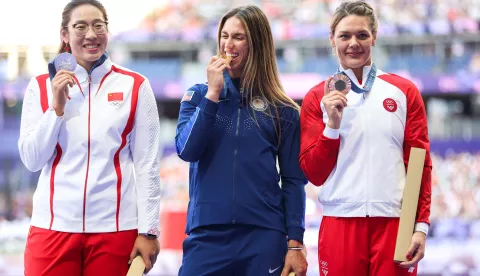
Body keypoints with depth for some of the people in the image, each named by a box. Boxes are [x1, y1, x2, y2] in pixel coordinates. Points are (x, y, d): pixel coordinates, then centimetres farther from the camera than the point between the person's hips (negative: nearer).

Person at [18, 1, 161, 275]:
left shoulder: (135, 86, 2)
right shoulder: (41, 86, 6)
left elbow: (147, 164, 0)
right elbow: (32, 160, 3)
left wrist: (148, 230, -4)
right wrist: (57, 107, -8)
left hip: (115, 227, -1)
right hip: (54, 225, 1)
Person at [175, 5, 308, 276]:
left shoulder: (282, 109, 4)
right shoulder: (198, 95, 8)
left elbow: (293, 180, 3)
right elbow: (187, 150, -7)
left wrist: (295, 243, -3)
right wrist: (213, 93, -9)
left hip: (263, 236, 0)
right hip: (207, 233, 1)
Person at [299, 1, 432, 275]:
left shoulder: (405, 91, 7)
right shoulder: (318, 97, 7)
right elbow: (314, 174, 4)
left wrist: (421, 225, -2)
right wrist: (332, 124, -9)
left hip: (394, 223, 0)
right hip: (340, 224, 0)